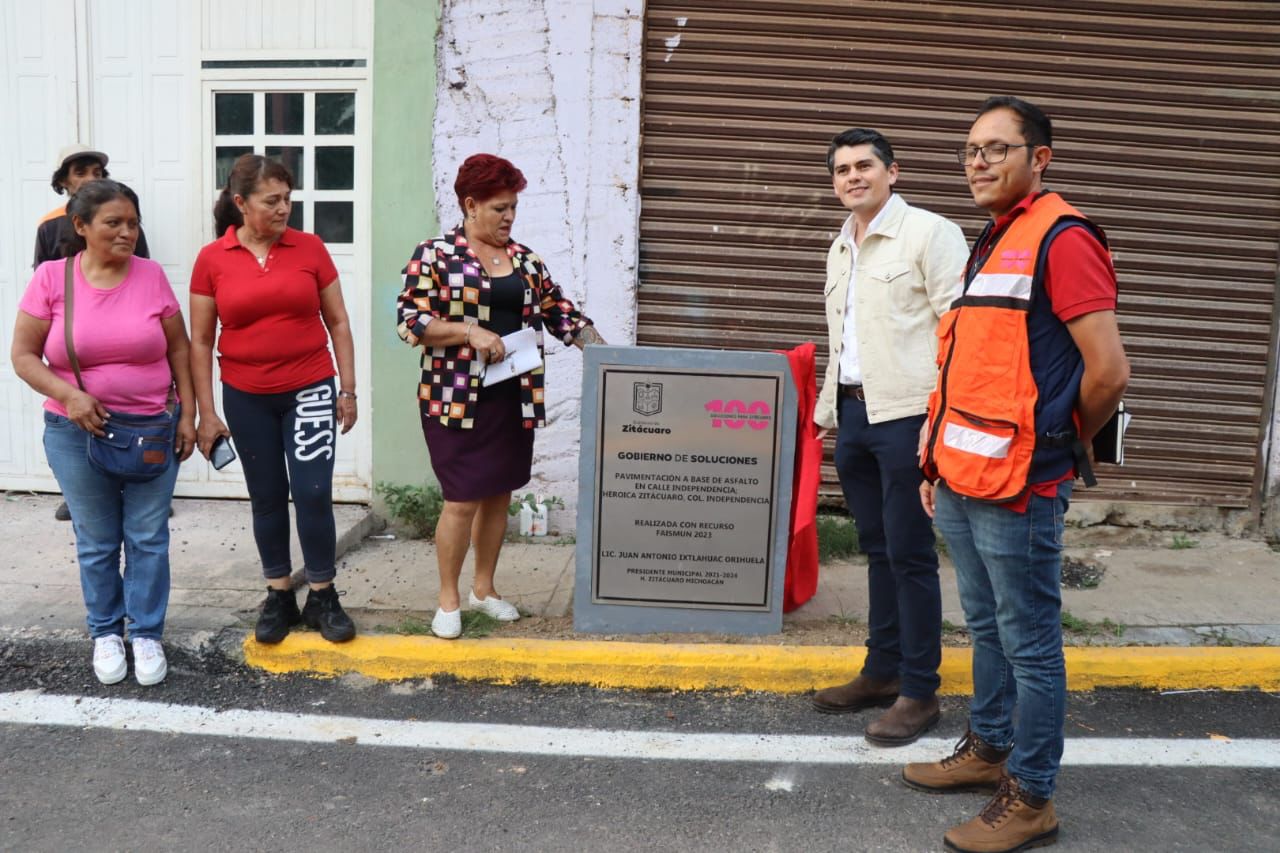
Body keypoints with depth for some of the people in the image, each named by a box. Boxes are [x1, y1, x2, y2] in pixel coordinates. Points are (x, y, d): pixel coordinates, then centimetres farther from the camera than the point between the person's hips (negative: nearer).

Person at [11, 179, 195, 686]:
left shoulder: (151, 276, -1)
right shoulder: (51, 277, -4)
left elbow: (178, 348, 4)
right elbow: (24, 355, -2)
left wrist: (187, 414, 0)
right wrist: (67, 395, -19)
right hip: (78, 432, 0)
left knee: (148, 538, 6)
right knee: (96, 542, 10)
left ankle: (146, 634, 20)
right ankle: (105, 632, 27)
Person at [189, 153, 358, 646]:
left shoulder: (310, 248, -2)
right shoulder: (211, 260, -2)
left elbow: (337, 322, 4)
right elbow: (200, 341, 1)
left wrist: (347, 389, 1)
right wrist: (206, 412, -2)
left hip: (310, 391, -1)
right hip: (247, 398, 1)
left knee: (313, 493, -4)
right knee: (266, 497, 11)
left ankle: (323, 598, 12)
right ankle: (279, 597, 25)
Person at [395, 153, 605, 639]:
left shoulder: (525, 259, 11)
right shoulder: (435, 255, -5)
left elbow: (561, 314, 11)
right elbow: (409, 322, -10)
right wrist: (471, 331, -19)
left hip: (514, 400, 5)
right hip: (457, 400, -5)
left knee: (499, 495, 12)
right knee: (462, 501, -3)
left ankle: (484, 589, 28)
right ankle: (448, 599, 14)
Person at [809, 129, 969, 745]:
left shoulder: (929, 233, -5)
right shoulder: (841, 248, 18)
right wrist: (828, 407, 21)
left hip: (906, 414, -7)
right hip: (853, 412, 7)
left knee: (910, 554, -2)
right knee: (877, 550, 14)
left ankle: (919, 692, 9)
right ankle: (882, 671, 26)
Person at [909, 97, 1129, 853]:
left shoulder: (1062, 239, -12)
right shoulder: (993, 243, 17)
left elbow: (1108, 370, -17)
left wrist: (1063, 450, -1)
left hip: (1016, 487, -9)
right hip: (964, 480, 9)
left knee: (1029, 644, 3)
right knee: (987, 629, 20)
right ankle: (989, 750, 36)